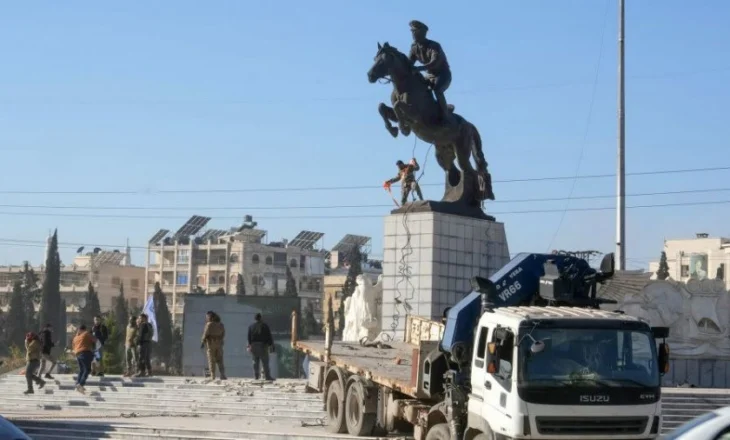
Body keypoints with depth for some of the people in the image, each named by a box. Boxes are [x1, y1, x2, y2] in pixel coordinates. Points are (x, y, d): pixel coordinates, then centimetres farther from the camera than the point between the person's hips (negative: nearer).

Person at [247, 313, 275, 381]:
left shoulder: (251, 326, 8)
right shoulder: (264, 325, -3)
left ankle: (256, 375, 8)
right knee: (265, 362, -4)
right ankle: (267, 376, -9)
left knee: (255, 361, 10)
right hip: (263, 345, -4)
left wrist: (249, 345, 16)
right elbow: (268, 336, -5)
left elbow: (249, 337, 10)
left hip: (254, 345, 4)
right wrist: (270, 344, -1)